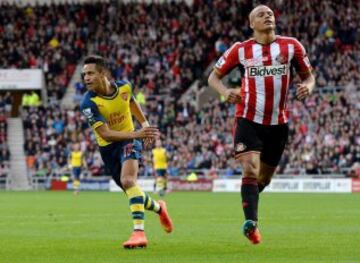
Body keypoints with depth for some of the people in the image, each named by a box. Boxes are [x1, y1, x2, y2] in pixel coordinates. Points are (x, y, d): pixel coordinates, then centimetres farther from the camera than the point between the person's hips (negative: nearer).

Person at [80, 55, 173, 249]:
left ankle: (139, 232, -33)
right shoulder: (88, 103, -24)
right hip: (108, 147, 1)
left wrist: (145, 124, 8)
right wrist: (136, 134, -39)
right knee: (131, 189, 12)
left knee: (128, 180, -27)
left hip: (129, 140, -1)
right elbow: (105, 134, -29)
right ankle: (158, 208, 45)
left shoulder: (124, 87, -13)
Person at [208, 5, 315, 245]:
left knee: (264, 178, 13)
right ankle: (251, 222, -24)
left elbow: (308, 75, 10)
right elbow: (214, 76, 5)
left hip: (278, 123, 3)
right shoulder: (241, 50, -2)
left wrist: (308, 86, -15)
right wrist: (225, 91, -17)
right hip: (248, 119, -3)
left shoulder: (292, 46, 1)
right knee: (251, 170, -21)